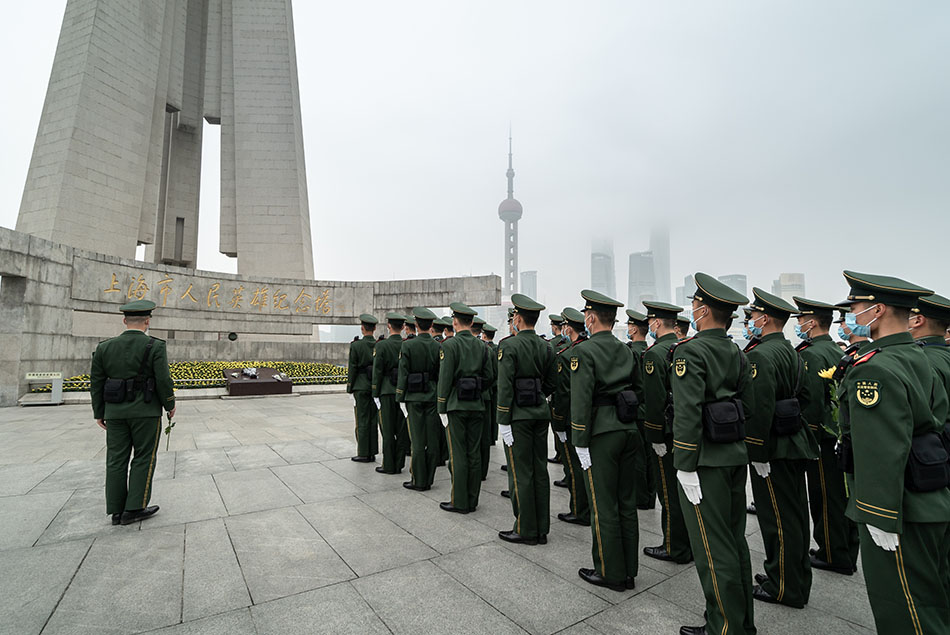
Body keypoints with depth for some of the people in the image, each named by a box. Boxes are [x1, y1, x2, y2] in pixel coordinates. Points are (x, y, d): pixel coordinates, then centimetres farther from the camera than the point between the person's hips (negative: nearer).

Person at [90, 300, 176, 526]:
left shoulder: (105, 347, 3)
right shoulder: (155, 346, -11)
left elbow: (96, 383, 6)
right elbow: (163, 381, -13)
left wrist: (99, 413, 14)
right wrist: (170, 405, 1)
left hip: (115, 412, 4)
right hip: (146, 412, -4)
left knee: (116, 461, 10)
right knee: (143, 458, 6)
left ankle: (117, 511, 16)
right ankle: (134, 508, 6)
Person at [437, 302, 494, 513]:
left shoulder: (449, 345, -11)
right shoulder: (482, 346, 7)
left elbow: (445, 379, -13)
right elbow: (489, 376, 7)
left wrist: (441, 407, -7)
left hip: (456, 406, -6)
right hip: (476, 405, 6)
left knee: (458, 454, 1)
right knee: (474, 453, 10)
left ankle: (459, 502, 10)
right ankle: (472, 500, 20)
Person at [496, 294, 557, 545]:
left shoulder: (509, 346, -13)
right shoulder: (546, 347, 7)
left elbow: (505, 386, -16)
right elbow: (551, 384, 11)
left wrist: (503, 421, -13)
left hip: (518, 416, -7)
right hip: (541, 413, 7)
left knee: (521, 474, 3)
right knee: (540, 470, 13)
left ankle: (526, 530, 14)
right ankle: (541, 529, 23)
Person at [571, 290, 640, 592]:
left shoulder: (584, 351, -12)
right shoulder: (626, 351, 10)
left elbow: (581, 400, -17)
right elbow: (635, 390, 13)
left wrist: (580, 443, -13)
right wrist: (630, 427, 18)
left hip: (601, 434, -8)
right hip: (628, 430, 8)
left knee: (603, 507, 5)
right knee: (627, 503, 16)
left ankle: (610, 573, 18)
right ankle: (628, 571, 28)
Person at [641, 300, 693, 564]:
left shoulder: (655, 353, -18)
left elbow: (655, 400, -22)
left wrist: (656, 438, -16)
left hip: (668, 432, -8)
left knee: (670, 491, 4)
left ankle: (676, 549, 17)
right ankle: (693, 541, 33)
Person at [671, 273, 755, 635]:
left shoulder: (690, 351, -17)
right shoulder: (738, 353, 9)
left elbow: (688, 414, -22)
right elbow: (748, 405, 13)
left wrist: (685, 467, -18)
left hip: (706, 460, -9)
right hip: (736, 455, 9)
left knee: (713, 549, 4)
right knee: (735, 541, 20)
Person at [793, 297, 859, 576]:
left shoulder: (811, 355, -19)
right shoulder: (837, 351, 10)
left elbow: (811, 403, -24)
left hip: (822, 437, -9)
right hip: (840, 435, 9)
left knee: (825, 498, 4)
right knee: (842, 494, 18)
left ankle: (833, 556, 17)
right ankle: (847, 552, 31)